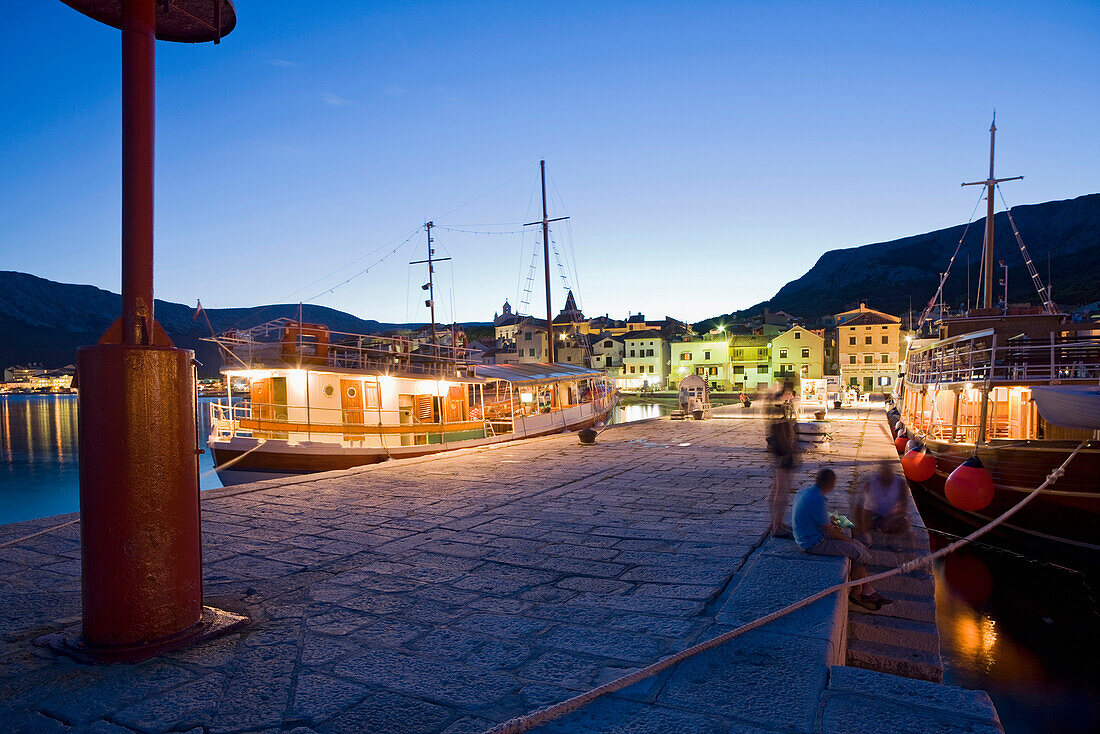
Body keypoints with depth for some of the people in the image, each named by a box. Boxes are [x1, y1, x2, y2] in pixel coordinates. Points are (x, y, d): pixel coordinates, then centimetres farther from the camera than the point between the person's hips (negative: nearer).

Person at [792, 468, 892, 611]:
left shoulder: (802, 492, 5)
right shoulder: (817, 499, -25)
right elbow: (829, 531, -18)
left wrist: (831, 526, 14)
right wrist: (848, 540, -2)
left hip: (807, 538, 10)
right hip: (815, 543, -10)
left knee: (861, 547, 10)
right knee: (859, 553, -7)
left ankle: (867, 591, 13)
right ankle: (856, 593, 11)